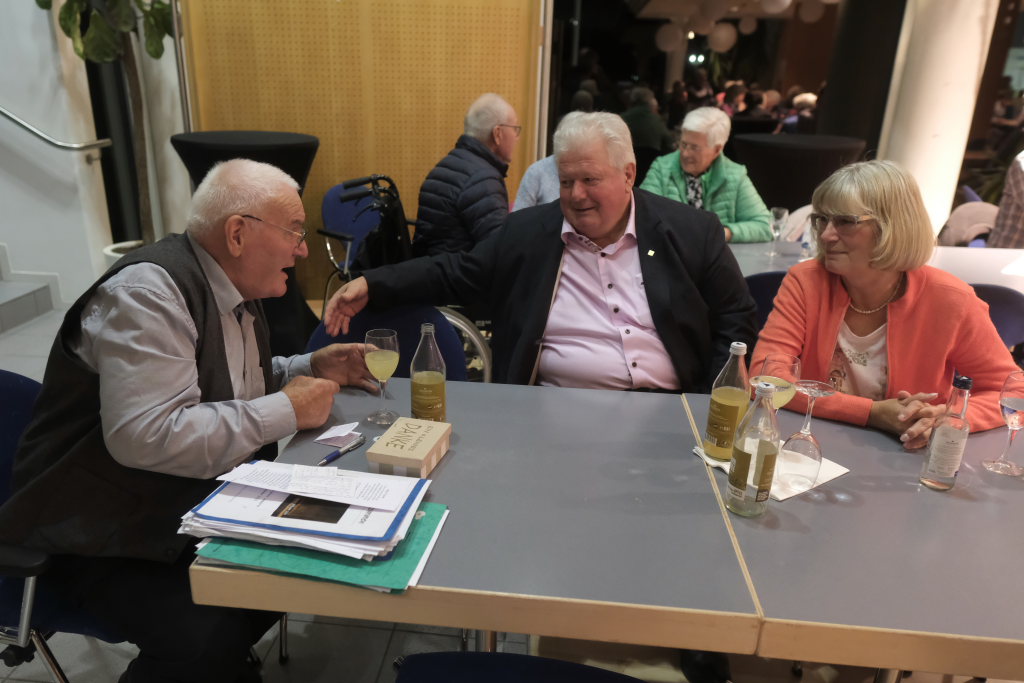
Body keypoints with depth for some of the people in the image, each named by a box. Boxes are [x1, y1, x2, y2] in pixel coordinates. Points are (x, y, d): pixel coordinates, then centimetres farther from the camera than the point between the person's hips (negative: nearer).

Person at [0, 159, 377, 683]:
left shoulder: (232, 289, 4)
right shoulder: (148, 291, -23)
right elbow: (146, 437, -34)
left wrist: (311, 367, 2)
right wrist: (287, 410, -25)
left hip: (189, 509, 9)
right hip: (100, 538, -8)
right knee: (209, 639, -25)